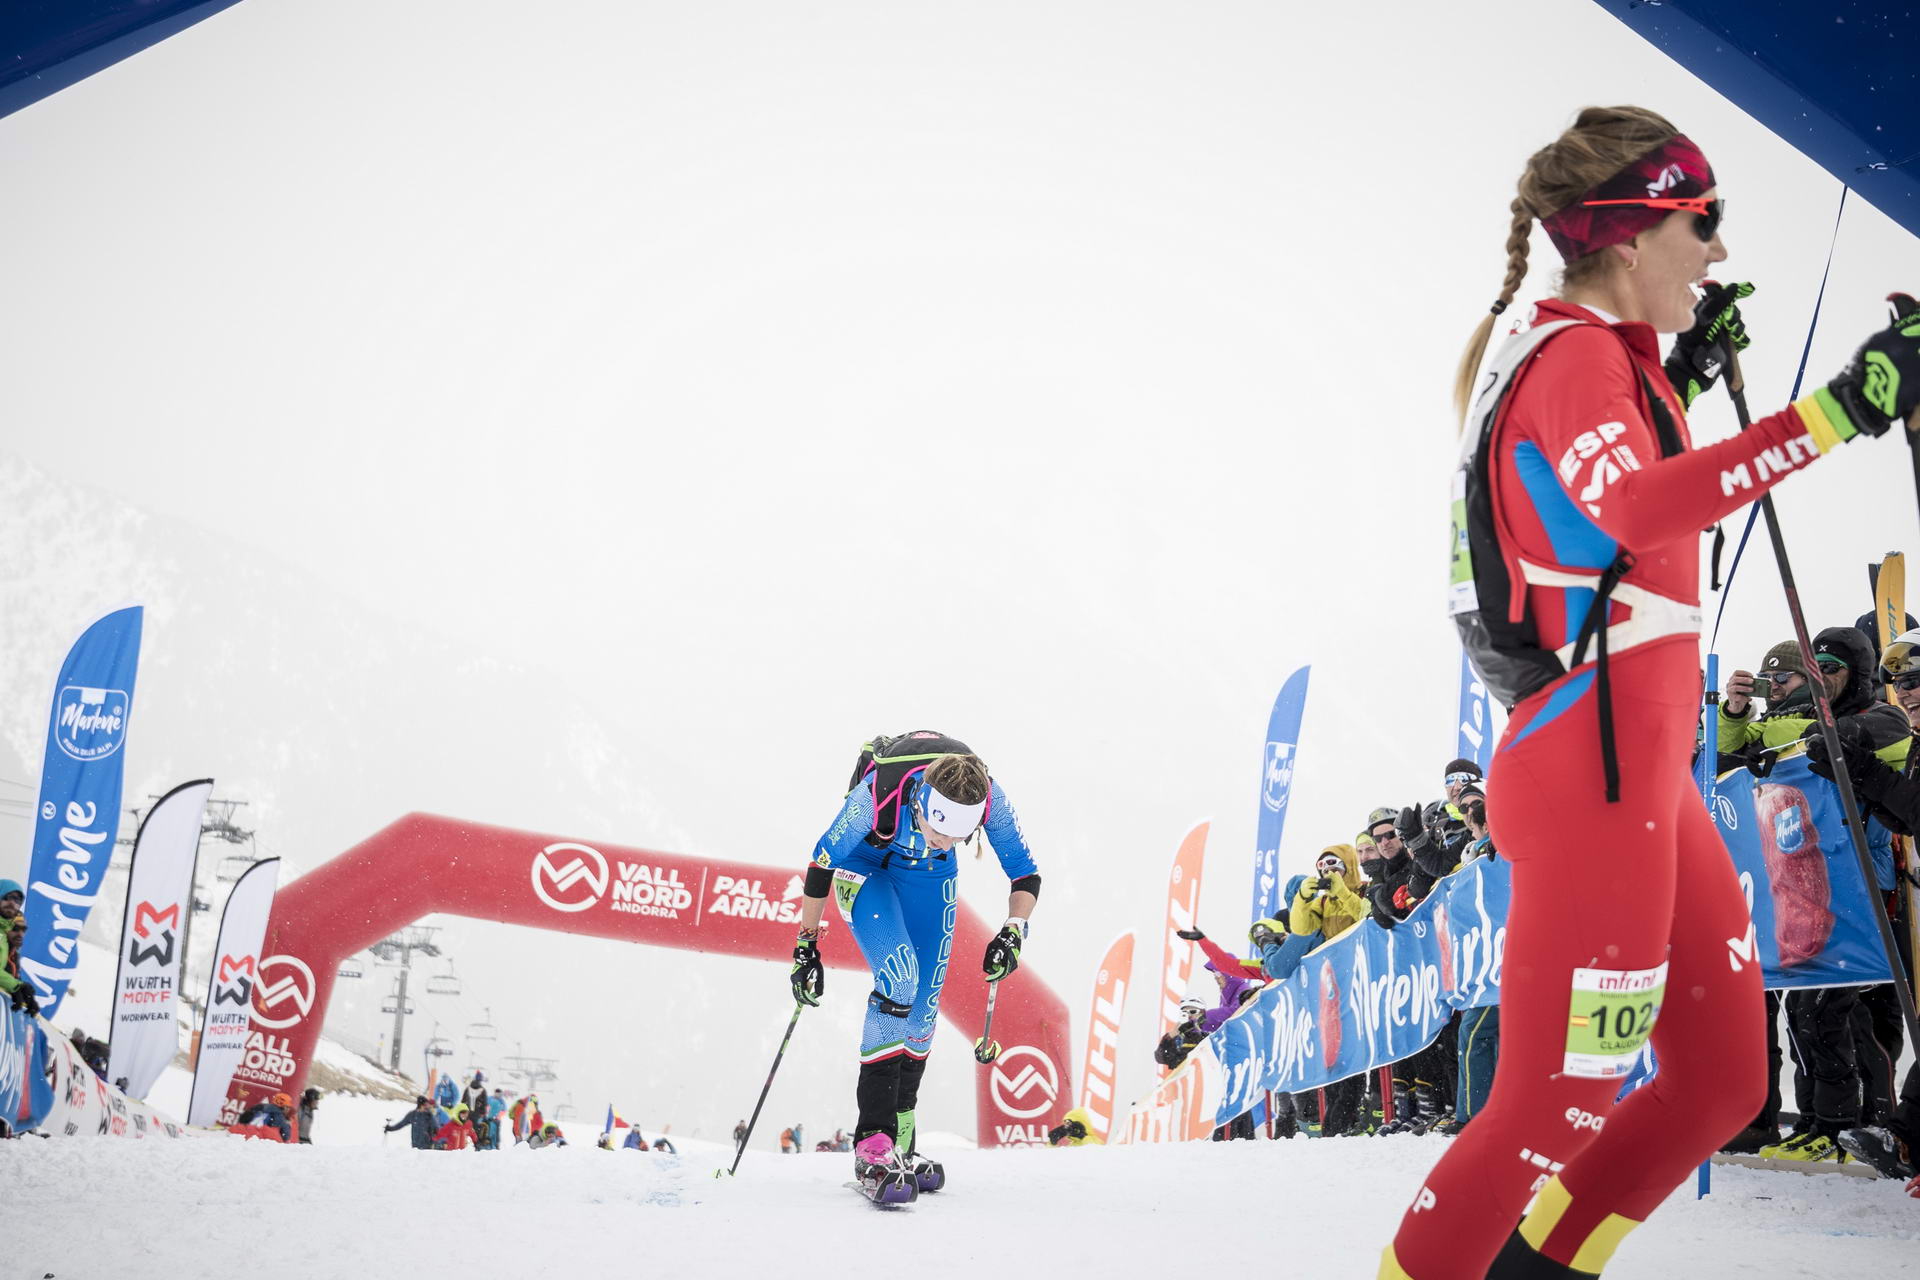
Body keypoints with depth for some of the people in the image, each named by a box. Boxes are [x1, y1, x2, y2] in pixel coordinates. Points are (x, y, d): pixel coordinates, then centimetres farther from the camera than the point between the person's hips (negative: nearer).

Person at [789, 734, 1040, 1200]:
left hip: (931, 876, 4)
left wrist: (1013, 931, -34)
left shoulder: (988, 799, -32)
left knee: (923, 1006, 1)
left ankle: (901, 1142, 15)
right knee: (899, 978, -24)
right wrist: (806, 945, -16)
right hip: (866, 865, -4)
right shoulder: (878, 794, -40)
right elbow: (822, 862, -23)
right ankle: (872, 1143, -21)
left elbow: (1026, 875, -16)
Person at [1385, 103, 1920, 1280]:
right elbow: (1638, 507, -33)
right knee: (1561, 1105, -4)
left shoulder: (1598, 361, 17)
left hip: (1643, 772, 10)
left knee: (1725, 1077, 15)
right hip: (1594, 773, -10)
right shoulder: (1574, 356, -12)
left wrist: (1681, 380, 28)